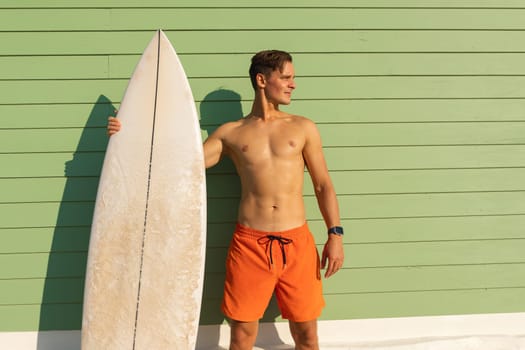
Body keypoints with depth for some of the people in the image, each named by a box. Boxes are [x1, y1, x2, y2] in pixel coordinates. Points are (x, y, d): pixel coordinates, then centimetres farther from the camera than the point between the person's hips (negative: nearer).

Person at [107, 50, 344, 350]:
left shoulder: (303, 128, 9)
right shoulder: (230, 133, 8)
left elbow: (323, 185, 8)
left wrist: (335, 234, -2)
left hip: (297, 243, 1)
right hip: (249, 243, 0)